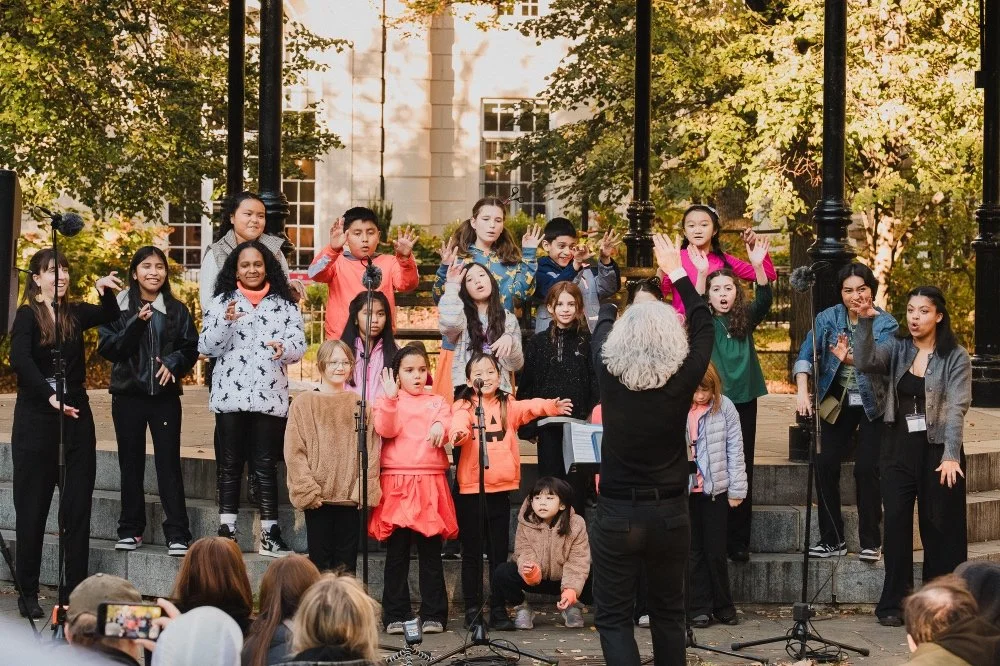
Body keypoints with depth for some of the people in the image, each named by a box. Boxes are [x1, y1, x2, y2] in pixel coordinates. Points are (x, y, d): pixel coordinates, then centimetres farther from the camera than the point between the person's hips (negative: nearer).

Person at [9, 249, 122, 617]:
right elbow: (20, 360, -22)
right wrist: (50, 396, -35)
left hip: (76, 416, 5)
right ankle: (28, 593, 9)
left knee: (78, 507, 4)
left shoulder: (75, 314, 9)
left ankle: (76, 590, 7)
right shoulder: (28, 316, -7)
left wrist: (105, 291, -19)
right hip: (36, 418, -5)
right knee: (32, 507, 2)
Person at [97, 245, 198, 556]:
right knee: (131, 463, 6)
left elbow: (191, 348, 7)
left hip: (165, 395, 0)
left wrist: (174, 364, -13)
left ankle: (177, 534, -5)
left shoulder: (176, 310, 6)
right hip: (128, 394, 0)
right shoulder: (118, 306, 1)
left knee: (169, 463, -4)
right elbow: (107, 347, -7)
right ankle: (130, 530, 15)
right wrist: (137, 323, -19)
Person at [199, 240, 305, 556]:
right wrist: (225, 322, -16)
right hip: (230, 395, -1)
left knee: (266, 465, 2)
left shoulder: (284, 305, 10)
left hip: (271, 396, 1)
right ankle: (226, 532, 5)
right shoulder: (222, 302, 7)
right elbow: (206, 347, 0)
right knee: (231, 464, 3)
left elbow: (299, 344, 1)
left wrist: (284, 347, -21)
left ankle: (269, 534, 3)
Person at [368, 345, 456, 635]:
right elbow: (386, 430, -9)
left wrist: (441, 427, -24)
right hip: (397, 483, -1)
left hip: (430, 483, 1)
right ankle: (395, 615, 5)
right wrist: (390, 398, -21)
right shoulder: (389, 401, 9)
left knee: (430, 551, 3)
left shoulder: (438, 402, 15)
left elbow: (447, 426, -1)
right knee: (397, 551, 1)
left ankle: (433, 614, 6)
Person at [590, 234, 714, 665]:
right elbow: (703, 326, 6)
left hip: (616, 512, -1)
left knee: (613, 616, 3)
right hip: (670, 512, 1)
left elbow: (604, 323, 9)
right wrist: (676, 272, 16)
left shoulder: (609, 374, -11)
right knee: (669, 613, 16)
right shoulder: (683, 379, -10)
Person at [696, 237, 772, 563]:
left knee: (742, 471, 4)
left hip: (744, 402, 2)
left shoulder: (745, 320, 5)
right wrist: (701, 273, -33)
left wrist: (758, 266, -28)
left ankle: (739, 542, 7)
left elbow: (764, 300, -12)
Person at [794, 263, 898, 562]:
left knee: (866, 469, -11)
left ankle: (871, 542, 0)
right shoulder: (828, 318, -5)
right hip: (837, 402, 3)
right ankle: (833, 540, 9)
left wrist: (851, 359, -47)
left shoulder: (885, 324, -12)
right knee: (825, 465, -4)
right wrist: (802, 391, -28)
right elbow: (806, 353, -13)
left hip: (873, 405, -3)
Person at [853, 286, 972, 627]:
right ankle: (893, 603, 7)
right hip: (899, 448, 3)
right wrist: (865, 321, -25)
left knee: (940, 528, 3)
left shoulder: (955, 357, -5)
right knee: (896, 523, 0)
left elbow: (956, 407, -12)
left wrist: (951, 456, -20)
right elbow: (865, 362, -13)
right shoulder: (897, 348, 5)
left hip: (938, 450, -3)